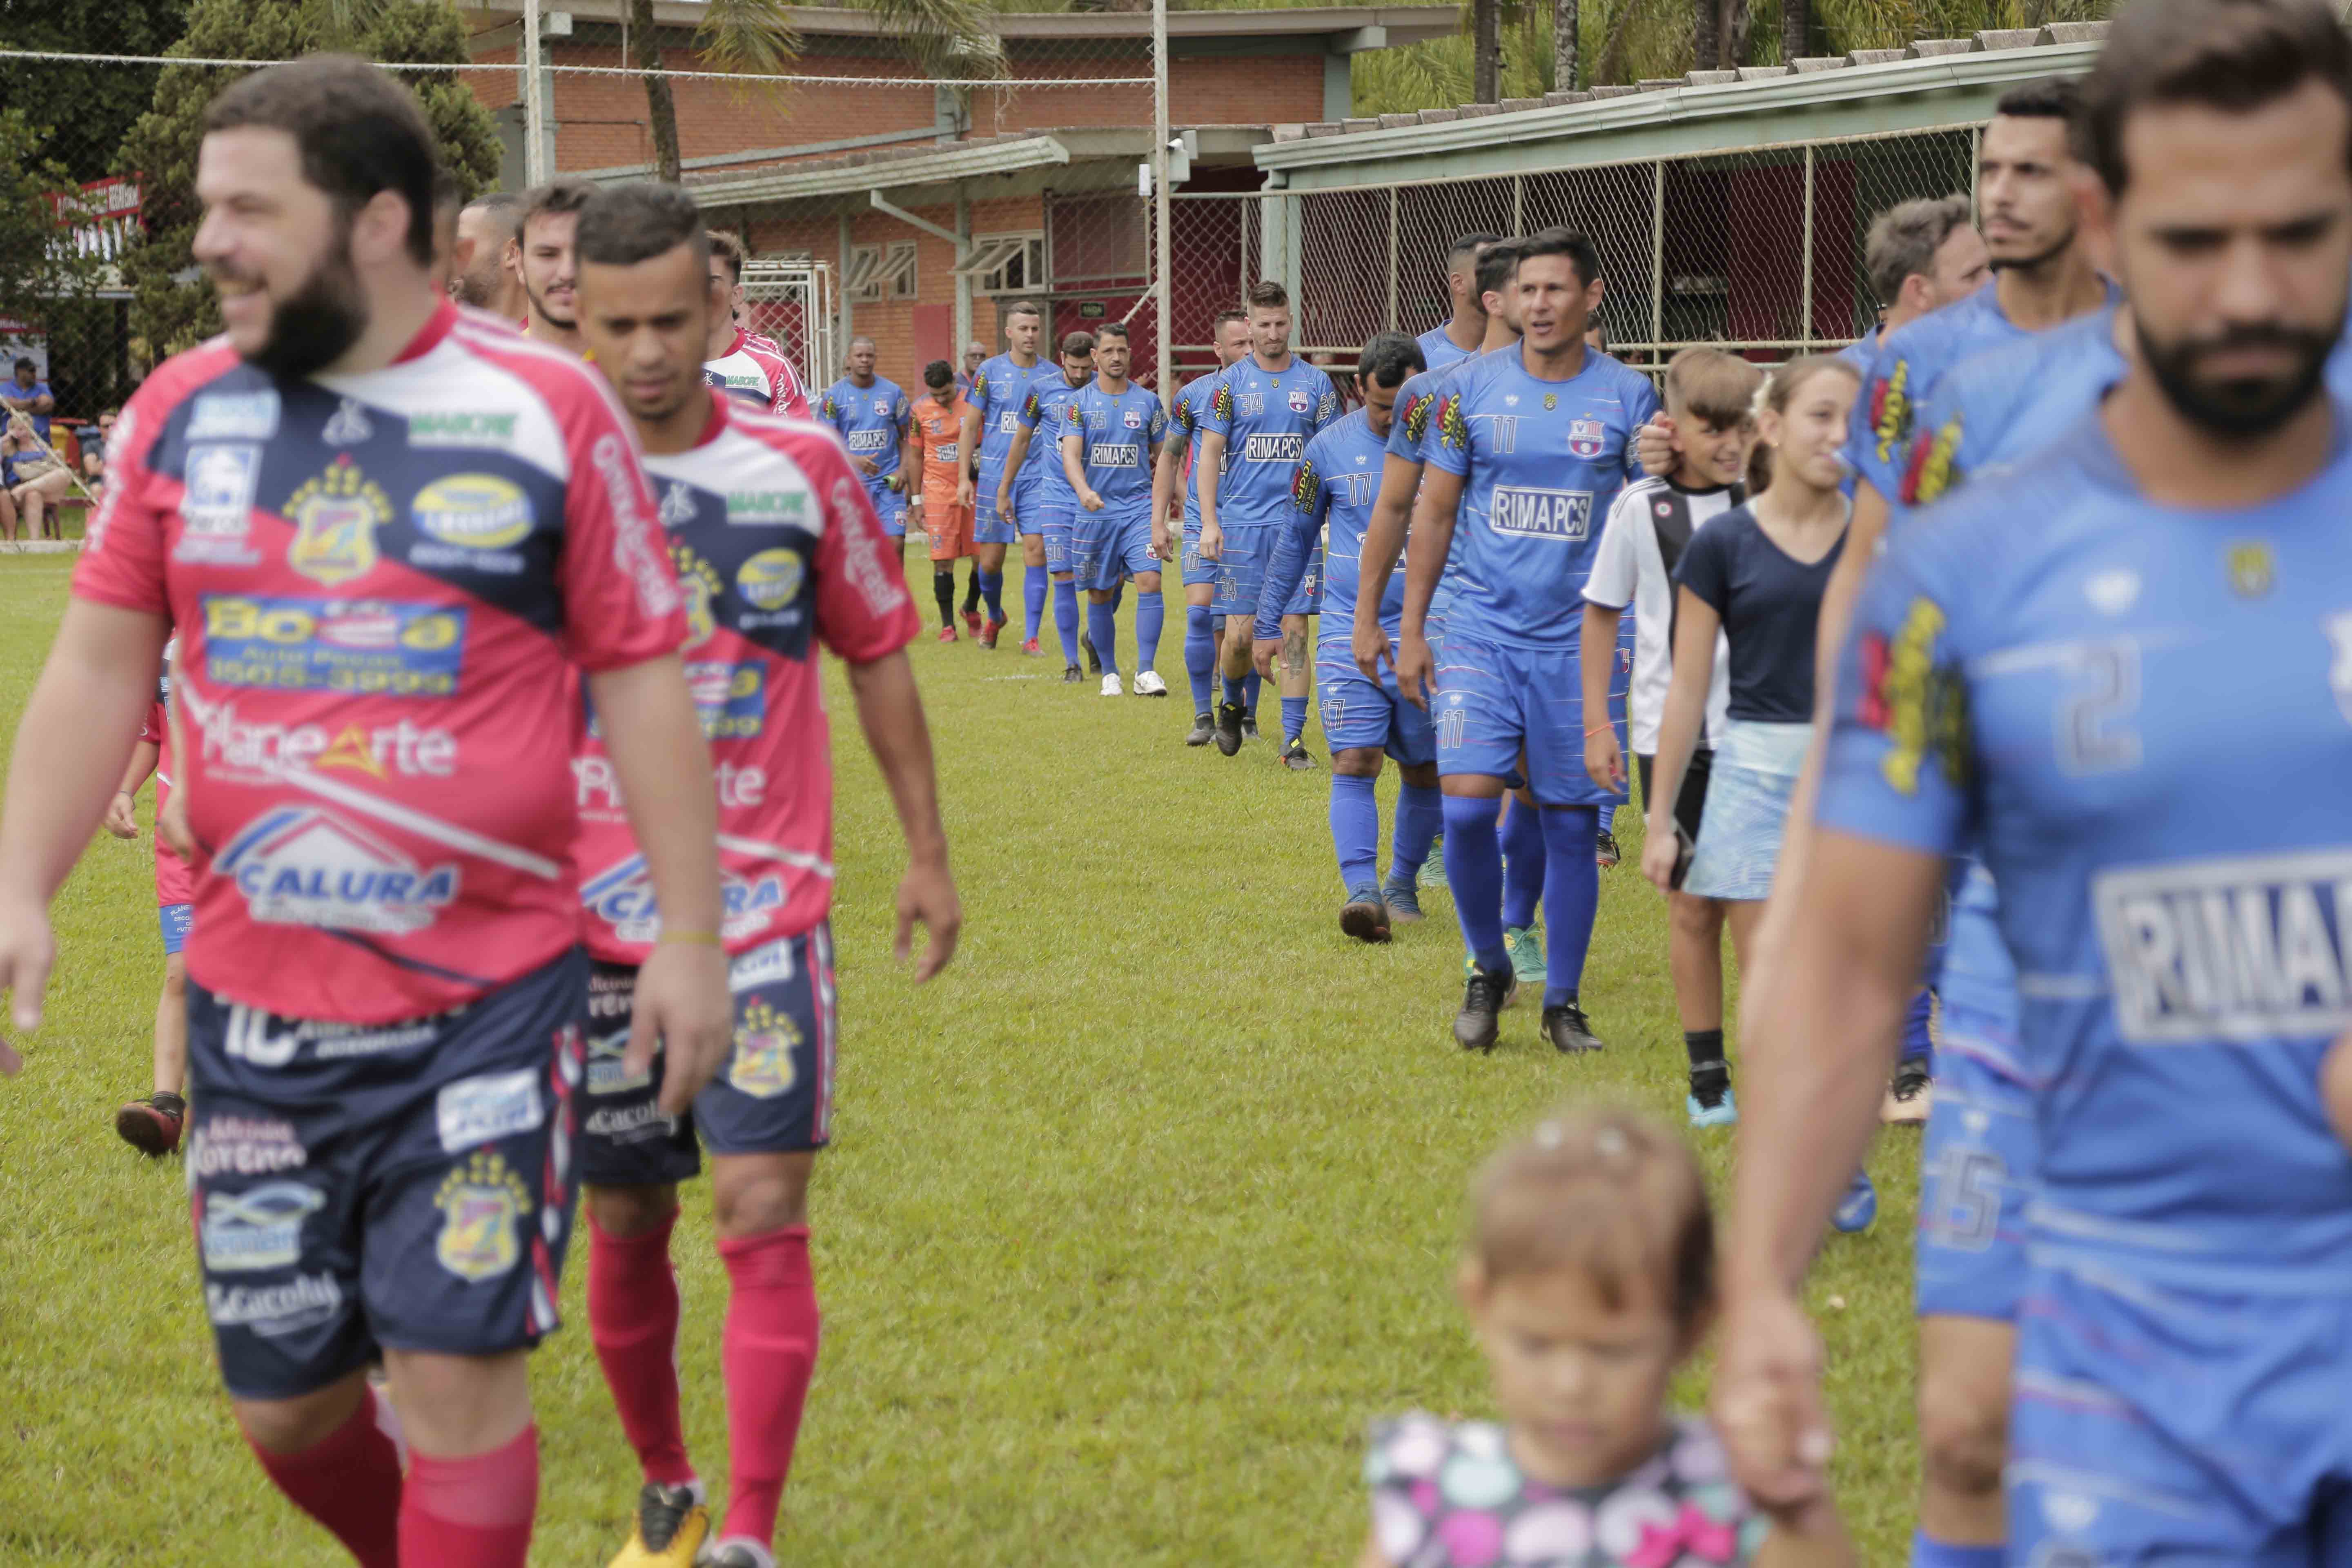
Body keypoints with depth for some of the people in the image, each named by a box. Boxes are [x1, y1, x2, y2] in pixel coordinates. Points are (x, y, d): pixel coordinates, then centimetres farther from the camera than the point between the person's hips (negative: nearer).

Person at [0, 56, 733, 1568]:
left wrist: (692, 937, -3)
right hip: (255, 1004, 4)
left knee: (459, 1371, -5)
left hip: (490, 1000, -4)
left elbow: (643, 682, -2)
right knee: (285, 1402, 11)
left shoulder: (548, 410, -6)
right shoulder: (183, 409, 4)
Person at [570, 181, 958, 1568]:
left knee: (763, 1213, -11)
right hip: (595, 917, 1)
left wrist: (928, 853, 13)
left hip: (767, 911, -1)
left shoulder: (801, 467, -1)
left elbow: (880, 656, 10)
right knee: (625, 1229, 10)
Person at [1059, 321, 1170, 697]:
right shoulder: (1078, 403, 2)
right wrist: (1084, 491, -30)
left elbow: (1162, 460, 13)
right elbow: (1070, 455, -10)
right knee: (1099, 595, 5)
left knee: (1149, 581, -16)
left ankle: (1145, 671, -15)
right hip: (1095, 512, 0)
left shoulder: (1147, 402, 7)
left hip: (1139, 509, 0)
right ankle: (1109, 673, 19)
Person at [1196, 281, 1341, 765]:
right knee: (1239, 632, -1)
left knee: (1295, 630, -4)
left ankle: (1293, 738, 1)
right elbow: (1209, 455, 3)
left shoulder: (1315, 383, 6)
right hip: (1242, 524, -1)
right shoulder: (1230, 383, 2)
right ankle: (1232, 703, 28)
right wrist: (1209, 522, -6)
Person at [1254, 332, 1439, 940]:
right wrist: (1268, 624, 15)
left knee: (1425, 771, 8)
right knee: (1355, 761, -14)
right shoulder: (1331, 447, 1)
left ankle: (1402, 883, 25)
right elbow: (1296, 536, 13)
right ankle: (1361, 890, -19)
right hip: (1349, 632, -1)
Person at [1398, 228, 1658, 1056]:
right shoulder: (1472, 388, 2)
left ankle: (1562, 1001, 18)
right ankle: (1488, 969, 12)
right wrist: (1410, 630, 5)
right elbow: (1435, 510, 8)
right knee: (1466, 803, -12)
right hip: (1483, 630, 0)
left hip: (1580, 640, 0)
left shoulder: (1628, 395, 0)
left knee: (1571, 823, 3)